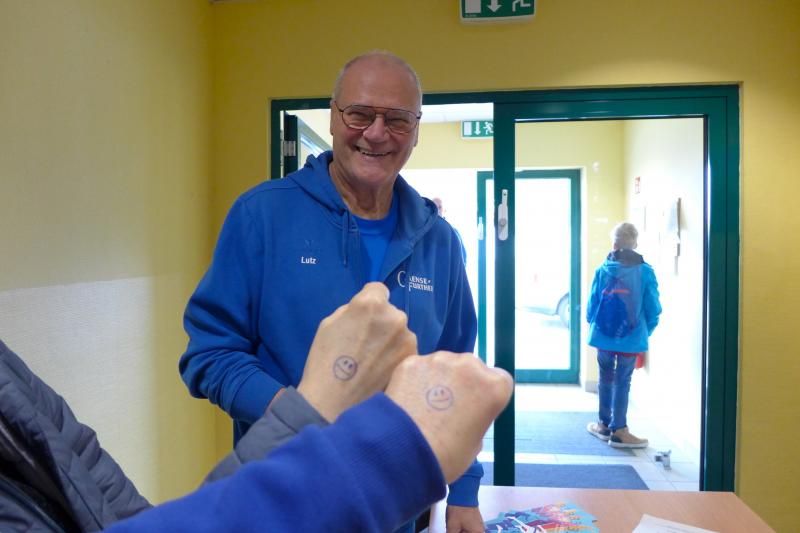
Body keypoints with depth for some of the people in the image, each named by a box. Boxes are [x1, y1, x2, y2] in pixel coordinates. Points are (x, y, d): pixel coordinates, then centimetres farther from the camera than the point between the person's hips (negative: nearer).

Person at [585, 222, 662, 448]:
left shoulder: (603, 270, -4)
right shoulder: (645, 271, -6)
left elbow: (592, 303, -1)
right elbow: (653, 309, -4)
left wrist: (593, 325, 18)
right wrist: (646, 333, 13)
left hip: (604, 335, 1)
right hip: (631, 337, -1)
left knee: (605, 379, 16)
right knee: (622, 382, 6)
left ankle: (604, 423, 27)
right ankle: (618, 430, 10)